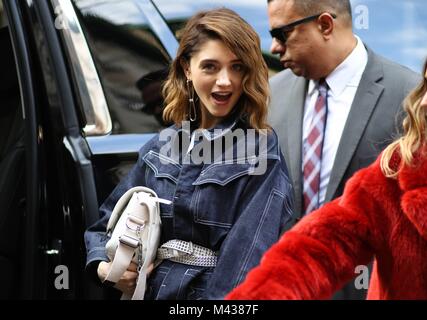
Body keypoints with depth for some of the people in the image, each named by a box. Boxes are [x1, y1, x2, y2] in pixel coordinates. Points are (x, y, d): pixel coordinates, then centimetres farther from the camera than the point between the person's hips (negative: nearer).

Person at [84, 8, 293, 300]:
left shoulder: (261, 151, -12)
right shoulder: (160, 148, 2)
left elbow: (247, 261, -20)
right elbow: (110, 222, 11)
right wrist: (103, 265, -6)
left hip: (215, 294, -4)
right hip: (149, 290, 4)